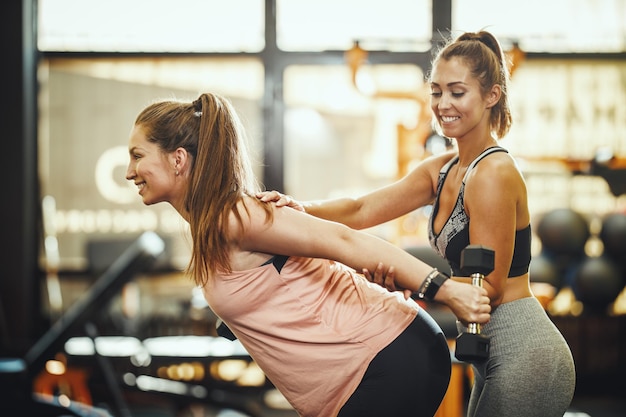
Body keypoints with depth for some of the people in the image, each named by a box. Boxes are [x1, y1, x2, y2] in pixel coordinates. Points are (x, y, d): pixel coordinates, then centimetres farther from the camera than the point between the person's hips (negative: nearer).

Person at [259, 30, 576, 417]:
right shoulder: (442, 170, 10)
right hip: (496, 357, 9)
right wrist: (299, 207, -13)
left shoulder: (494, 174, -18)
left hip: (524, 357, -9)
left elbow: (488, 287, -18)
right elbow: (362, 210, 3)